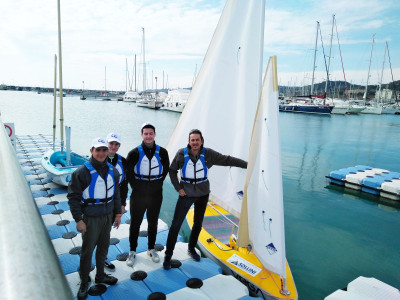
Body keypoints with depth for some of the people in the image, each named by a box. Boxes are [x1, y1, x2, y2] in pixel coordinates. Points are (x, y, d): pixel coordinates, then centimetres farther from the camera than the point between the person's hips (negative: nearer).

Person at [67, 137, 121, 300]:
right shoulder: (82, 172, -15)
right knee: (87, 250, 6)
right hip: (90, 218, -5)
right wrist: (78, 220, -14)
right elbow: (73, 197, -12)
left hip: (108, 216, 5)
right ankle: (84, 282, 26)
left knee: (103, 247, 18)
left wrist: (118, 214, 13)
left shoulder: (113, 171, 3)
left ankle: (100, 275, 38)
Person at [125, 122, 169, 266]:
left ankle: (151, 249, 35)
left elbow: (165, 169, 8)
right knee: (135, 223, 10)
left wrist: (158, 184, 4)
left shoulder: (162, 152, -5)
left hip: (156, 195, 2)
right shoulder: (135, 153, -10)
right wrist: (135, 186, -2)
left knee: (153, 223, 17)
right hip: (138, 195, -2)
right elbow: (128, 172, -1)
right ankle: (132, 251, 28)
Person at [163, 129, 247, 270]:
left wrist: (247, 164, -5)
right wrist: (178, 188, -6)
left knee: (198, 224, 16)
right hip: (186, 194, -2)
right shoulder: (182, 153, -11)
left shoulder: (208, 154, -9)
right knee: (176, 225, -3)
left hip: (203, 194, 2)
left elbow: (227, 160, -4)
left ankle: (191, 249, 40)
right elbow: (172, 170, 2)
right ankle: (168, 256, 12)